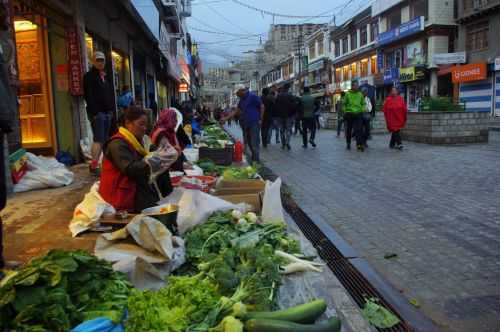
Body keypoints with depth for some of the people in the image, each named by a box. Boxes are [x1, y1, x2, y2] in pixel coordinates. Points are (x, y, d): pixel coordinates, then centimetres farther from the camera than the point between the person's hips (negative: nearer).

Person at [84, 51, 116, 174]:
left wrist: (112, 110, 13)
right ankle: (94, 165, -13)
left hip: (107, 112, 7)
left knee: (104, 139, 5)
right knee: (98, 139, -13)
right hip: (97, 113, -7)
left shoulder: (106, 77, 22)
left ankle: (96, 162, 10)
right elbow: (88, 96, -10)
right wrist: (94, 112, -17)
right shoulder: (89, 76, -1)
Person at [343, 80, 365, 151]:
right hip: (349, 114, -1)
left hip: (358, 114, 1)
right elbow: (344, 104, 3)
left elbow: (363, 103, 15)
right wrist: (345, 111, -4)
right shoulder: (347, 94, 0)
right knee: (348, 129, 7)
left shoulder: (360, 94, 7)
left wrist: (362, 110, 1)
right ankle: (348, 143, 22)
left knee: (358, 129, -9)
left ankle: (359, 144, -11)